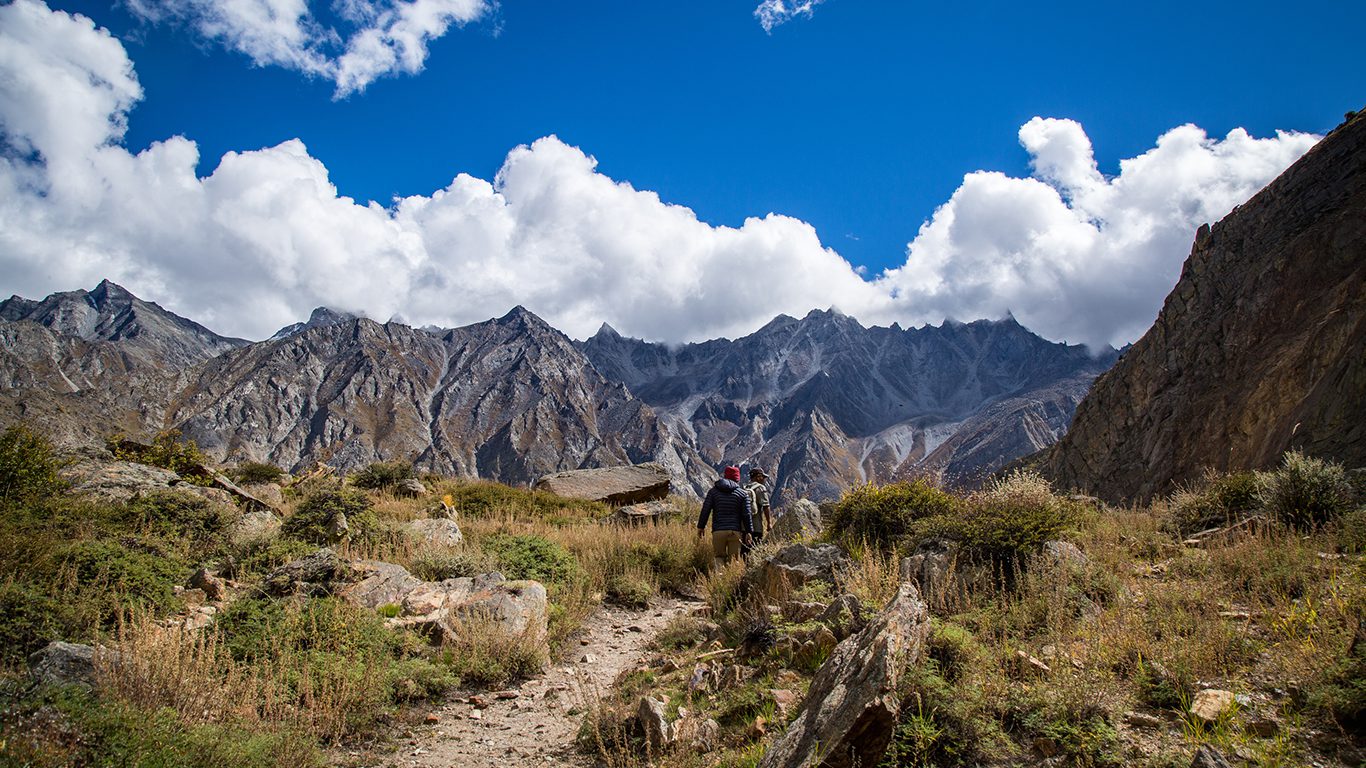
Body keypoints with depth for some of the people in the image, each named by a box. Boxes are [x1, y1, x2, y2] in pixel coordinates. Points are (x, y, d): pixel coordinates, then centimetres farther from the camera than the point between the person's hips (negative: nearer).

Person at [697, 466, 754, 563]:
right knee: (734, 559, 4)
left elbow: (705, 510, 5)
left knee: (719, 556, 6)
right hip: (735, 532, 0)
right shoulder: (743, 493, 7)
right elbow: (747, 514, 2)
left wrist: (701, 526, 12)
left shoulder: (714, 491, 9)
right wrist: (749, 532, 5)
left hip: (718, 531, 0)